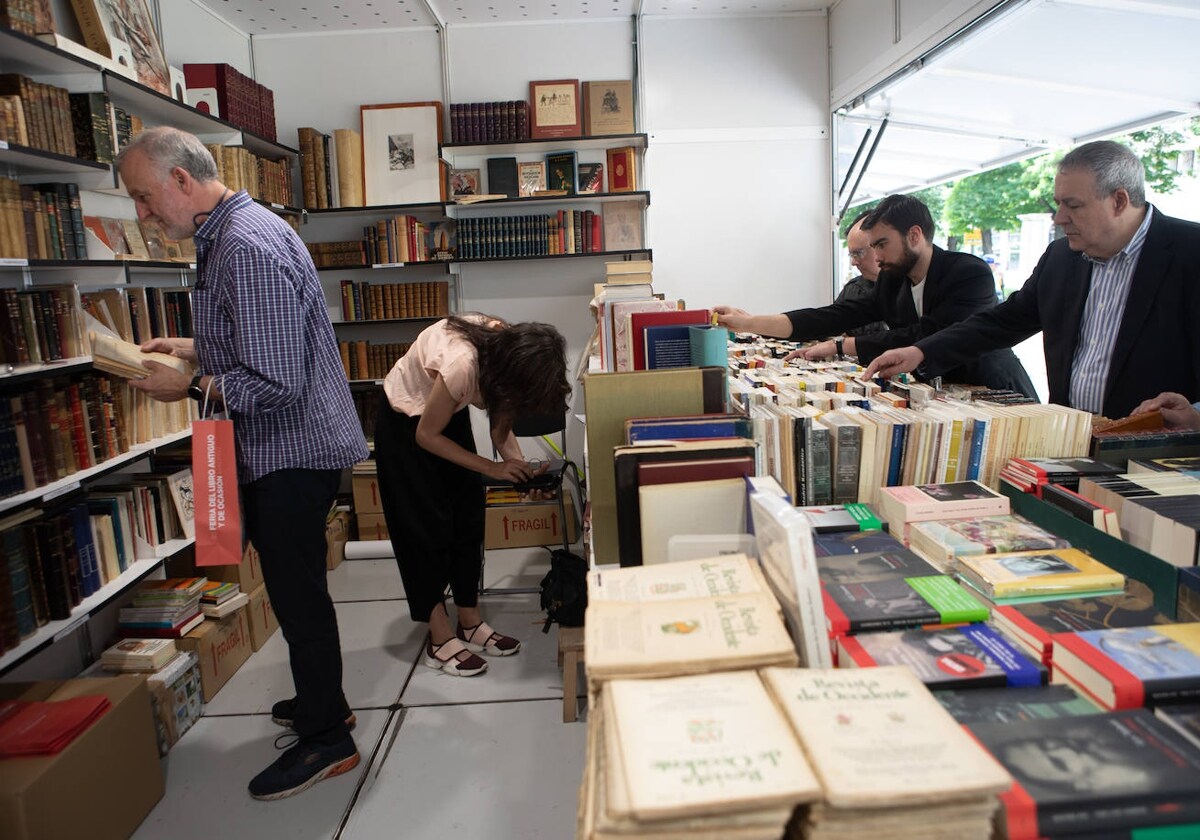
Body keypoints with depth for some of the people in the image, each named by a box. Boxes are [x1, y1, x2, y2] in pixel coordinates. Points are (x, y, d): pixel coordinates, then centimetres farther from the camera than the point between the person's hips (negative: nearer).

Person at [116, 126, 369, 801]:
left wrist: (189, 386, -14)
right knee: (293, 587, 21)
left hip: (293, 449, -10)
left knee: (298, 593, 2)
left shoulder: (247, 246, -22)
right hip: (278, 450, 10)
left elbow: (276, 384, -27)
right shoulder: (228, 236, 12)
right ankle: (321, 699, 39)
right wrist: (193, 349, 13)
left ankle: (327, 739, 20)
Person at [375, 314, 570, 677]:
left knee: (469, 521, 6)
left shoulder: (507, 346, -20)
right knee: (429, 528, -3)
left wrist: (519, 465, -20)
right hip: (406, 424, -7)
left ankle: (470, 623, 19)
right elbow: (426, 436, -25)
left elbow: (500, 415, -4)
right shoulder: (462, 363, -40)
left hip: (449, 413, 7)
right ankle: (440, 639, 10)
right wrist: (493, 468, -24)